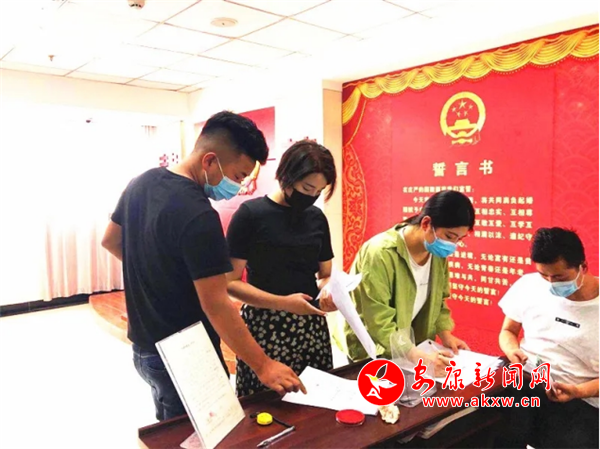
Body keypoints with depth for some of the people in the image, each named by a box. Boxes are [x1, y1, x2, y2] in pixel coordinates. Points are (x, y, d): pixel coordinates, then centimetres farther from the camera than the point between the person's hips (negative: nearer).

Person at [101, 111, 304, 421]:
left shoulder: (141, 182, -1)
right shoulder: (198, 216, -28)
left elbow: (110, 240, 13)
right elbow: (216, 306, -27)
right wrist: (262, 366, -20)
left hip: (144, 345, 9)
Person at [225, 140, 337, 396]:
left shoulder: (317, 218, 6)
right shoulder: (250, 214, -9)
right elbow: (230, 282, -10)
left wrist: (328, 293, -7)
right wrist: (283, 302, -19)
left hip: (311, 328, 5)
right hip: (265, 328, -4)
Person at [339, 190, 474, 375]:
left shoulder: (438, 252, -3)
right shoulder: (380, 253, -26)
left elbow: (437, 301, 9)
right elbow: (379, 323, -28)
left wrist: (445, 335, -5)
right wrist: (419, 357, -34)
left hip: (412, 350, 6)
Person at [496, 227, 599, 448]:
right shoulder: (529, 284, 3)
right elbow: (507, 331, 16)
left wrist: (579, 392, -16)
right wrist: (512, 350, -6)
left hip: (580, 401, 0)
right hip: (523, 383, 1)